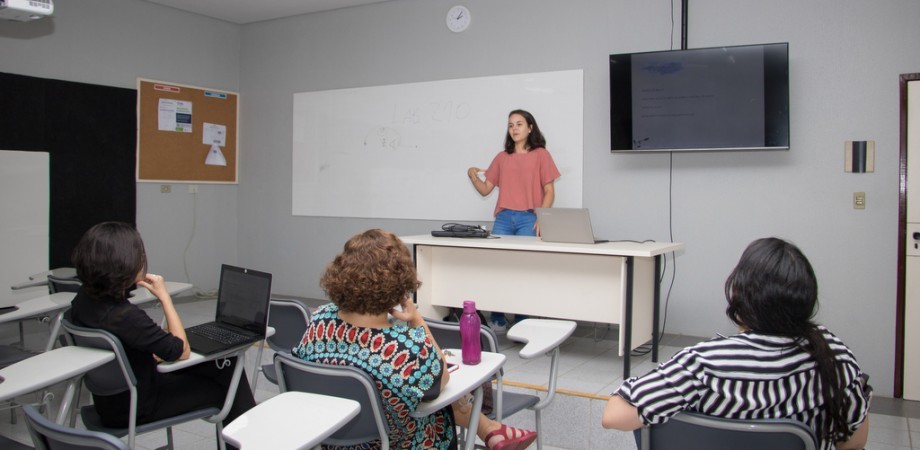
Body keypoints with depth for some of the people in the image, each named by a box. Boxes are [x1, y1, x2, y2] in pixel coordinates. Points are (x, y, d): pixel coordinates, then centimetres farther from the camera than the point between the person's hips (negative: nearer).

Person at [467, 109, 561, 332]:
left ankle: (522, 321, 4)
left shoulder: (540, 154, 7)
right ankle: (497, 319, 5)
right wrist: (473, 176, -4)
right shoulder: (502, 157, 16)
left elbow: (549, 191, 2)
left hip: (529, 218, -3)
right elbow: (485, 189, 15)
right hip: (503, 218, 3)